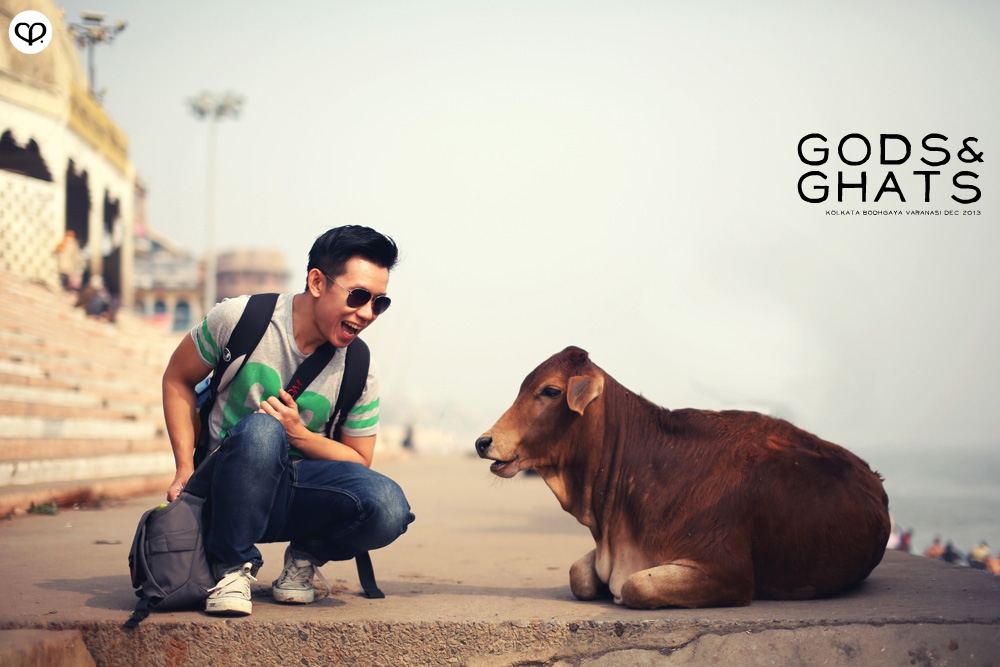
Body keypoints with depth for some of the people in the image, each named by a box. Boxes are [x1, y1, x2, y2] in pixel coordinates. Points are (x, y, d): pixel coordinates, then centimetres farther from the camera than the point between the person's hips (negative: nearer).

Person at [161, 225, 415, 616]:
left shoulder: (358, 370, -4)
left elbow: (358, 463, 4)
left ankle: (306, 555, 5)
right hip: (230, 490, -2)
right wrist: (186, 468, -6)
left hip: (299, 496, 2)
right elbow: (178, 380, 4)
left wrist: (298, 434, -15)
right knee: (261, 431, -37)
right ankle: (232, 568, -17)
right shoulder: (240, 319, -10)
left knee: (387, 507, -29)